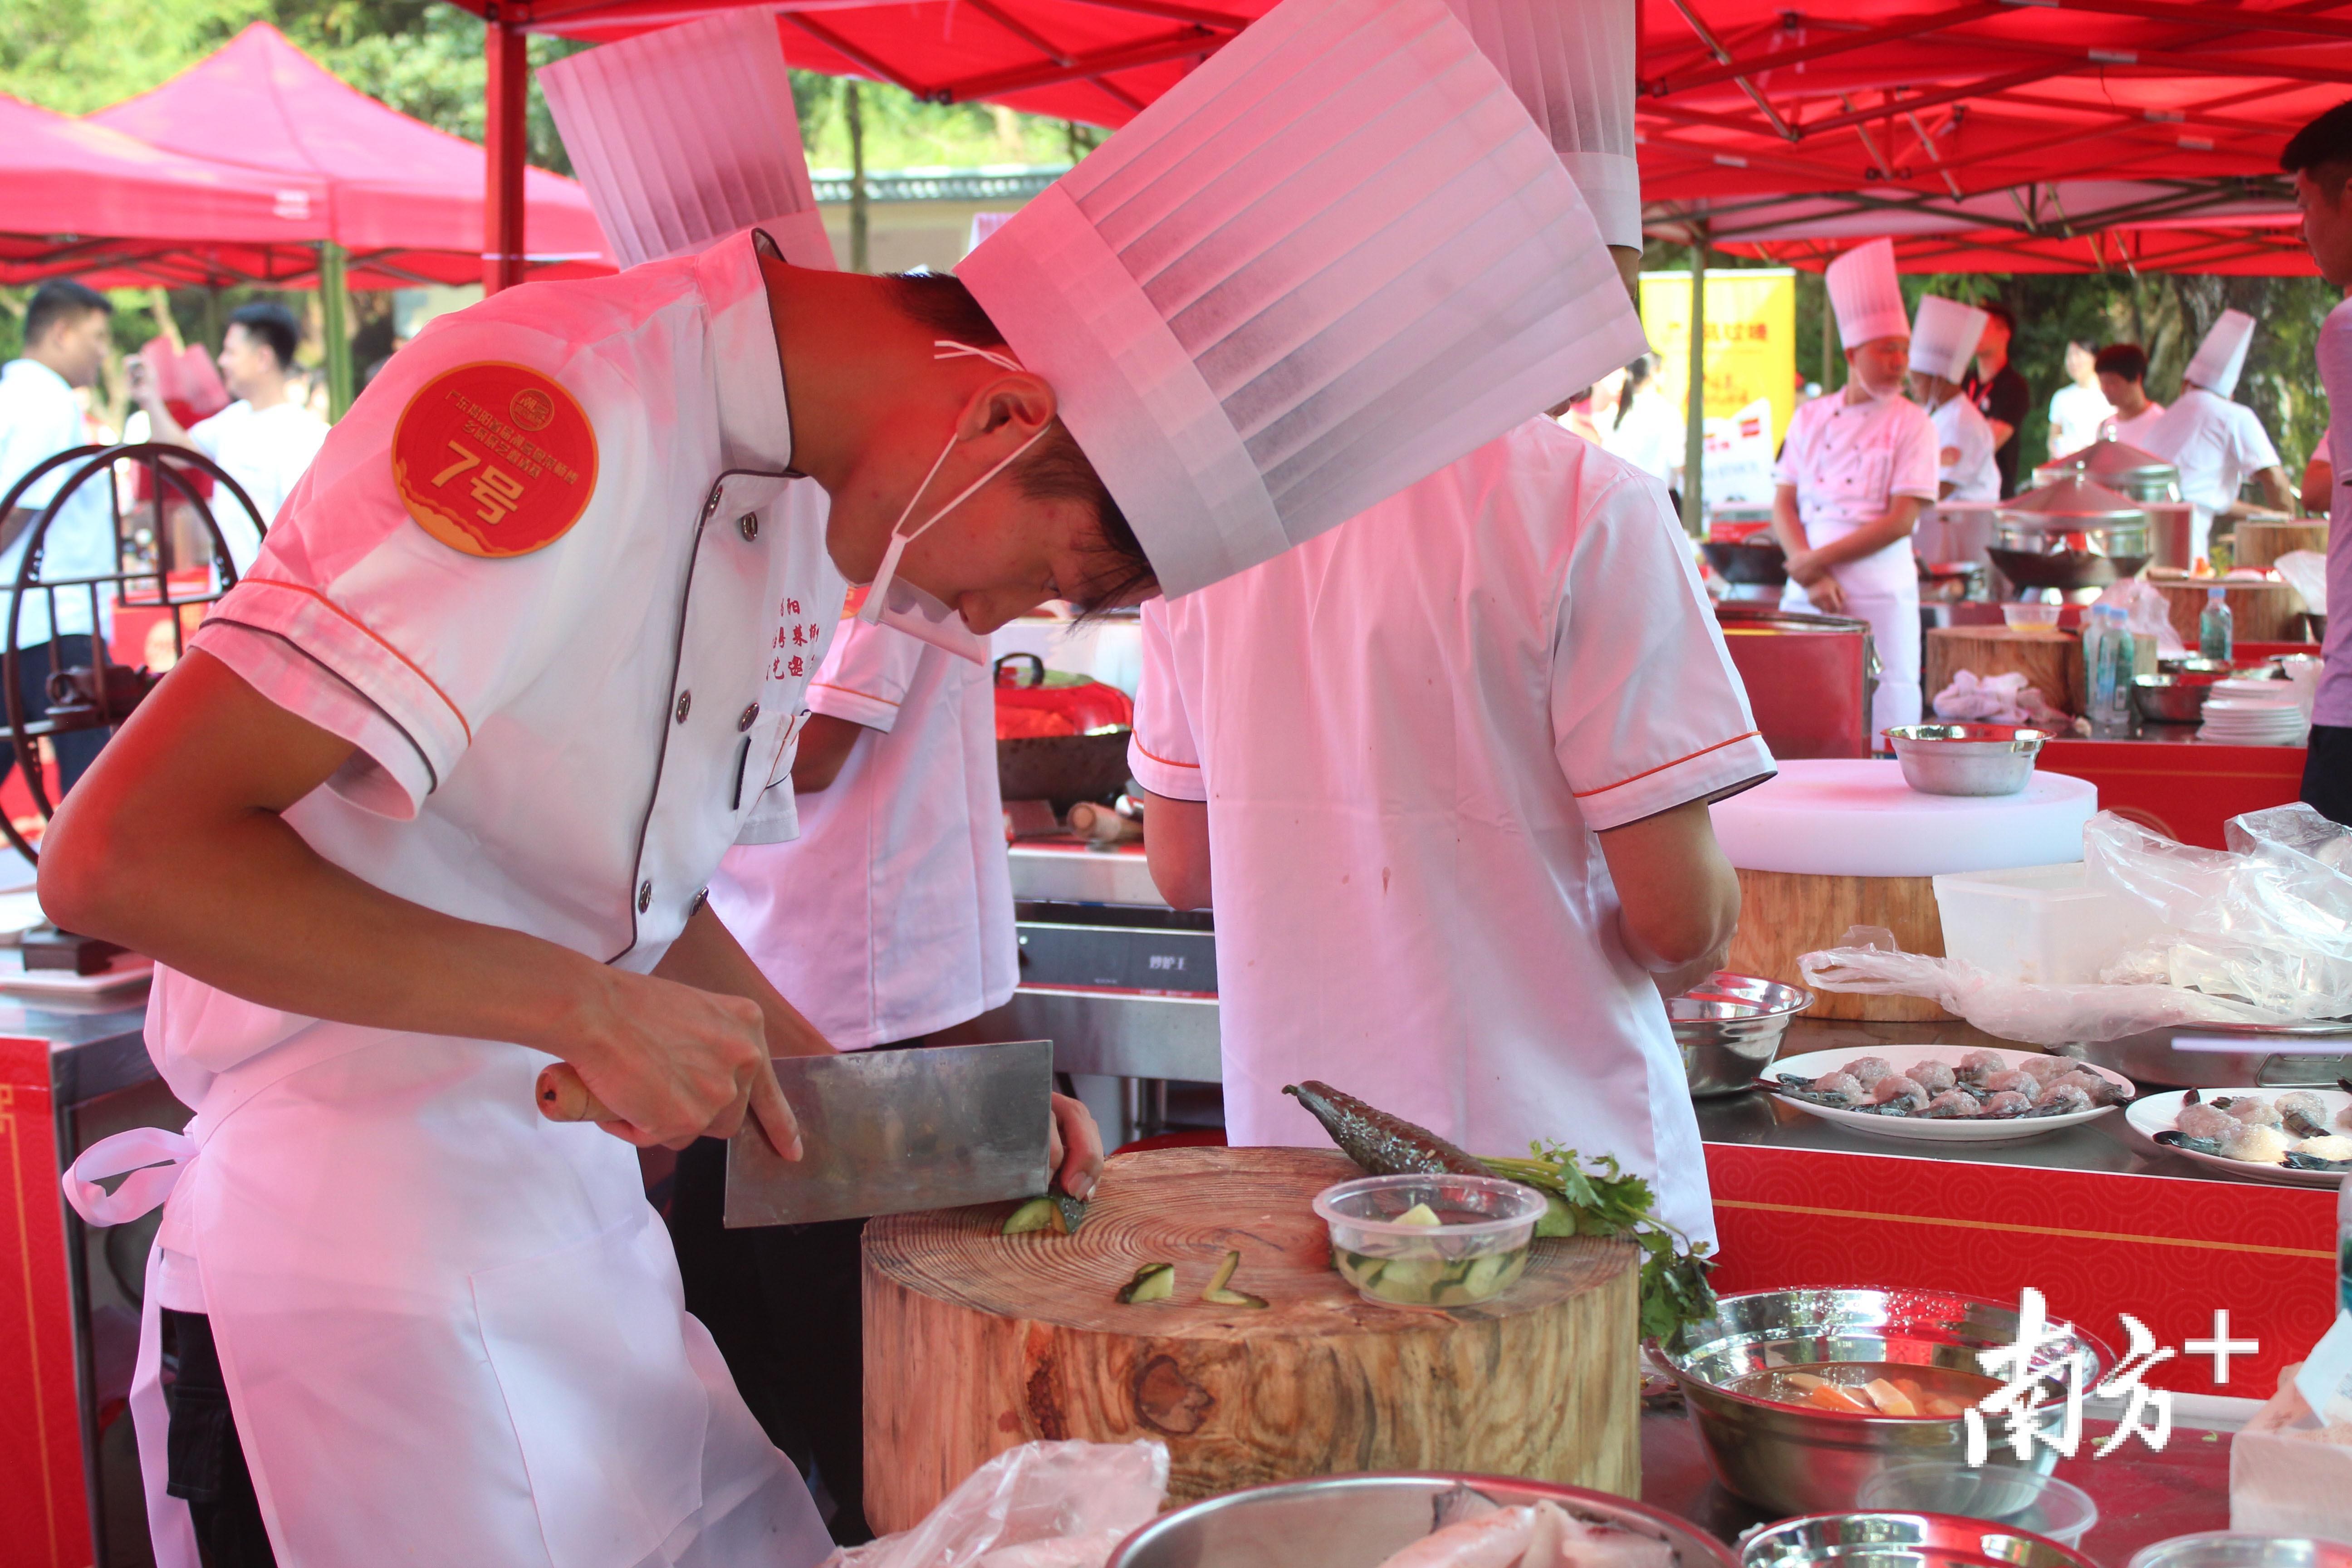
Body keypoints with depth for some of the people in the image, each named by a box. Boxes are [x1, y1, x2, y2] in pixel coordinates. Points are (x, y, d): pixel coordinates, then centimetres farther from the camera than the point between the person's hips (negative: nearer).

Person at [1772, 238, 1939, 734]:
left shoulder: (1912, 424, 1)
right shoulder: (1811, 418, 10)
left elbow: (1901, 521, -8)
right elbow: (1783, 507, 6)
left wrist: (1819, 559, -11)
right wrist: (1810, 574, -10)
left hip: (1881, 591, -3)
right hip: (1806, 591, 3)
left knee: (1885, 714, -5)